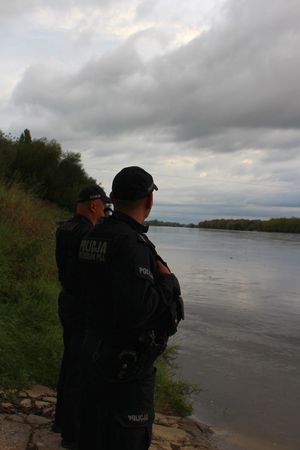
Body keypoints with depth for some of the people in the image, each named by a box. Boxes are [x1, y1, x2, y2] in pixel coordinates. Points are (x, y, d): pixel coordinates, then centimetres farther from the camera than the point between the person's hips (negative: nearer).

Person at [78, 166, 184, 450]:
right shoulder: (130, 243, -24)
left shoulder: (94, 236, 3)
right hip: (126, 364, -8)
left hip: (95, 351, 9)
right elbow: (135, 310, -32)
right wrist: (167, 281, -16)